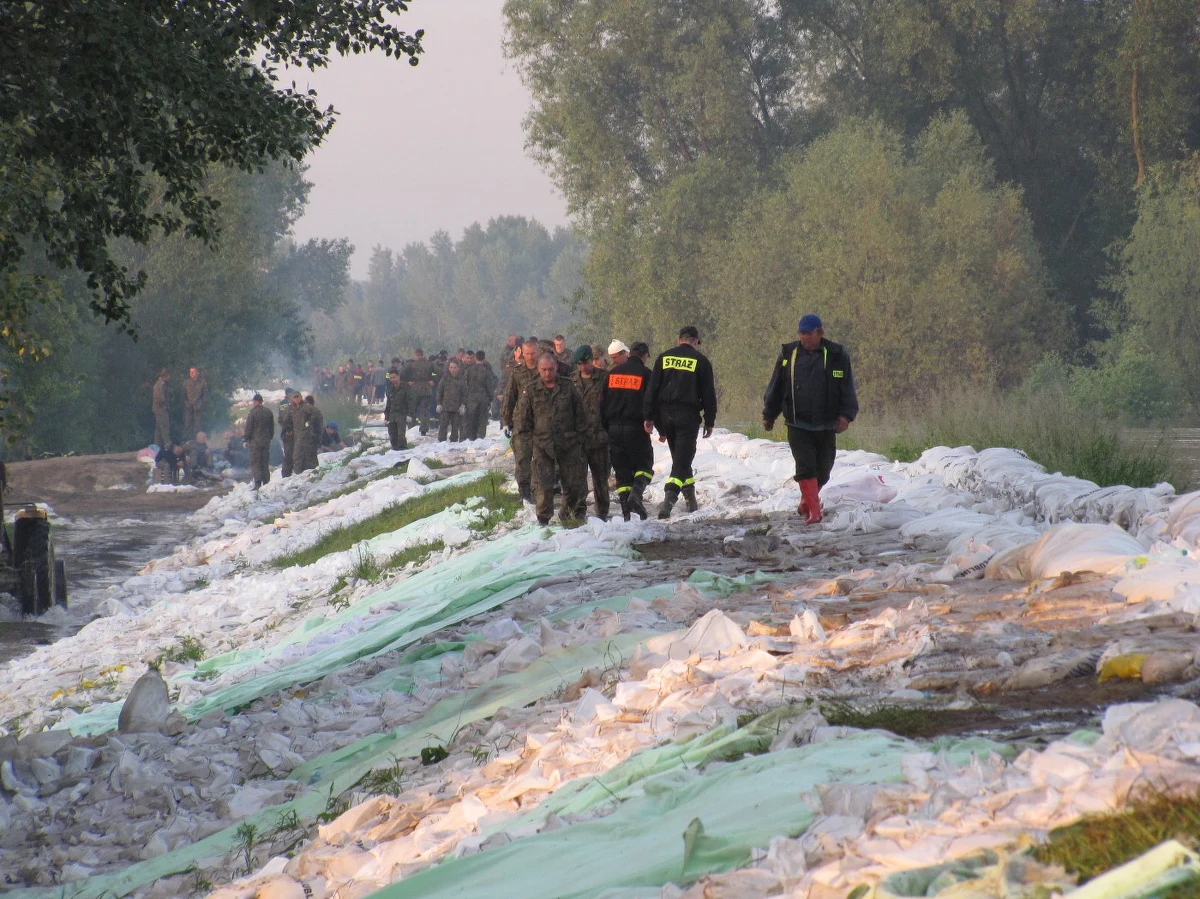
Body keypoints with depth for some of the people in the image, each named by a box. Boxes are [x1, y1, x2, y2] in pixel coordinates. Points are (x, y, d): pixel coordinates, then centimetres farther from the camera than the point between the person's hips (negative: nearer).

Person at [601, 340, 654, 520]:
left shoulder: (611, 373, 8)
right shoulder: (646, 374, -3)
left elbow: (602, 403, 8)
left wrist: (604, 428, 13)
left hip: (614, 428, 3)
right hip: (636, 428, -3)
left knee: (621, 469, 8)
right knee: (644, 464, 9)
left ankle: (626, 511, 1)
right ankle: (636, 492, -20)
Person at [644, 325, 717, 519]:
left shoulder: (664, 358, 8)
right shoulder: (701, 361, 0)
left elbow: (652, 389, 4)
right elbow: (708, 393, 0)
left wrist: (649, 416, 5)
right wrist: (709, 421, 6)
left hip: (665, 414, 4)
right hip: (688, 415, -4)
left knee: (680, 457, 18)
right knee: (682, 460, -5)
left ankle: (691, 499, 23)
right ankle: (669, 499, -22)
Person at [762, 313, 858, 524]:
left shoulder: (837, 356, 0)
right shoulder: (788, 355, 4)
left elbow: (847, 390, 1)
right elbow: (775, 388, 12)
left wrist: (846, 415, -11)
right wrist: (769, 415, 15)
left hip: (826, 426, 1)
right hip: (797, 425, 0)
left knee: (822, 471, 8)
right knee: (806, 468, -13)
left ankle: (806, 503, 31)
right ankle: (814, 512, -11)